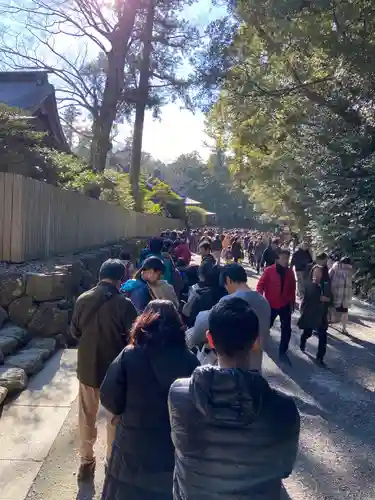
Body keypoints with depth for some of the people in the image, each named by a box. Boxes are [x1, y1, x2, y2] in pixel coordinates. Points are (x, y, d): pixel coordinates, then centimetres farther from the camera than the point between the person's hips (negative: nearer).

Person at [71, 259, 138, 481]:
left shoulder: (83, 299, -6)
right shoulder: (124, 304, -19)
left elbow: (75, 332, 5)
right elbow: (133, 338, -14)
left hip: (87, 367, 4)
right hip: (114, 369, -3)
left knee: (87, 418, 20)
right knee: (115, 419, 15)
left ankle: (86, 462, 34)